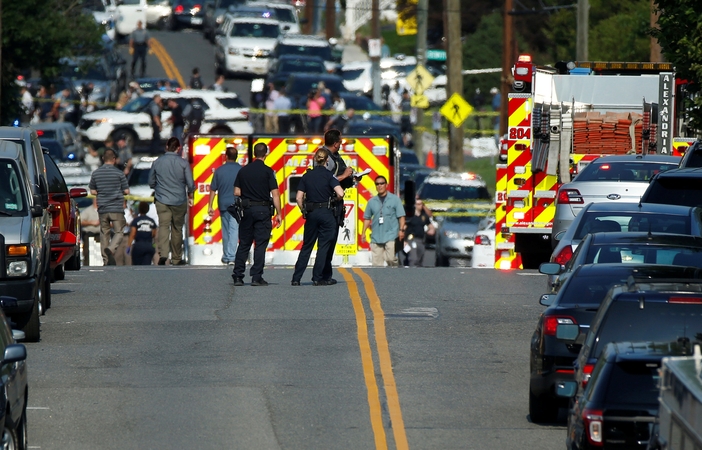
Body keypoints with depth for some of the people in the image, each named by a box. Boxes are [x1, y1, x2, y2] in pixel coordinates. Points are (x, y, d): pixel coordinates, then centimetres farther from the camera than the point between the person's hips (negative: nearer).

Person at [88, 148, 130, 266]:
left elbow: (92, 191, 10)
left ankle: (106, 260, 9)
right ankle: (111, 249, -26)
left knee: (104, 234, 11)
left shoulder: (96, 173, 4)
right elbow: (126, 191, -3)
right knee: (118, 232, 1)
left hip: (102, 208, 3)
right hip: (117, 208, -3)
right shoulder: (119, 173, -6)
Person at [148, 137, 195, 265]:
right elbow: (190, 184, -4)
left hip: (162, 200, 0)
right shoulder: (183, 163, -5)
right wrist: (190, 196, 15)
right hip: (179, 201, 0)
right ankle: (176, 258, 17)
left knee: (163, 226, -5)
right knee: (177, 229, 10)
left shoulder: (157, 162, 1)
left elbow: (151, 182, 10)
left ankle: (162, 253, -28)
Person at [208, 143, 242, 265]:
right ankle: (231, 257, -15)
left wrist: (210, 206, 8)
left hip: (223, 205, 2)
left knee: (225, 232, 13)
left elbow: (213, 189, 2)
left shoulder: (219, 170, -2)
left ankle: (226, 257, 21)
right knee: (234, 230, -5)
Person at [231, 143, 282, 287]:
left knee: (244, 244, 10)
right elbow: (275, 194, -10)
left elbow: (236, 192, 6)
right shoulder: (268, 171, -7)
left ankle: (238, 276, 7)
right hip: (263, 209, -4)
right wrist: (279, 213, -6)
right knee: (261, 244, 0)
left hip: (246, 210, 4)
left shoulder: (243, 170, 6)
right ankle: (256, 277, -5)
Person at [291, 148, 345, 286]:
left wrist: (304, 211, 12)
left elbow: (299, 198, 0)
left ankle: (296, 278, 7)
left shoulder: (307, 176, 3)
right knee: (323, 246, 4)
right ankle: (318, 278, 2)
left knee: (306, 246, 11)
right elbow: (340, 193, -18)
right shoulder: (328, 176, -7)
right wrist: (336, 200, 4)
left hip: (311, 213, 3)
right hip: (326, 213, -3)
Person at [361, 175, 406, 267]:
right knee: (376, 262, 0)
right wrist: (363, 232, 10)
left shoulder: (395, 199, 3)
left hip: (391, 235, -4)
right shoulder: (372, 201, 13)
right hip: (376, 237, 4)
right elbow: (367, 218, 18)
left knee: (391, 259, -14)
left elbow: (401, 216, 1)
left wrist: (401, 230, -10)